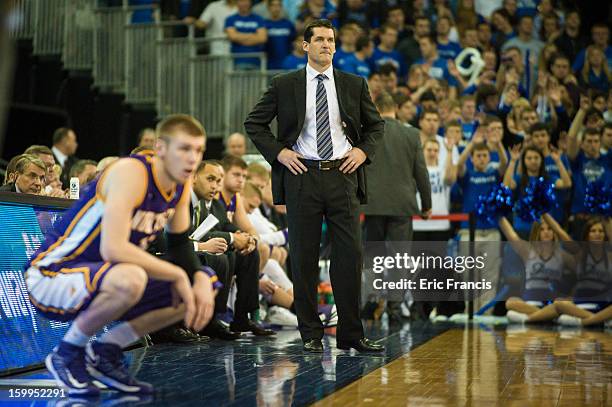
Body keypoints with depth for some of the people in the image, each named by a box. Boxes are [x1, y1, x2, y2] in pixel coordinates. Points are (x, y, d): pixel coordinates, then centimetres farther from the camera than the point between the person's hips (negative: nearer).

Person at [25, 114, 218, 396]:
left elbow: (179, 243, 14)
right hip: (51, 277, -9)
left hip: (100, 276, 9)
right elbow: (113, 248, -35)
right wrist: (177, 275, -26)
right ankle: (66, 353, -11)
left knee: (206, 285, 2)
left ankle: (105, 353, 5)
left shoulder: (182, 183, 2)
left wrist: (200, 279, -8)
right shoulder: (131, 173, -24)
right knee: (130, 279, -40)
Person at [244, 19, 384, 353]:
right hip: (302, 176, -1)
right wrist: (278, 152, -3)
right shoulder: (284, 85, 4)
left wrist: (363, 150, 1)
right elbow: (254, 123, 9)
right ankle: (311, 334, 10)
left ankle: (351, 334, 7)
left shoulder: (354, 85, 9)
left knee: (350, 256, -1)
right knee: (304, 259, 2)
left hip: (343, 176, 1)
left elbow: (375, 125, 18)